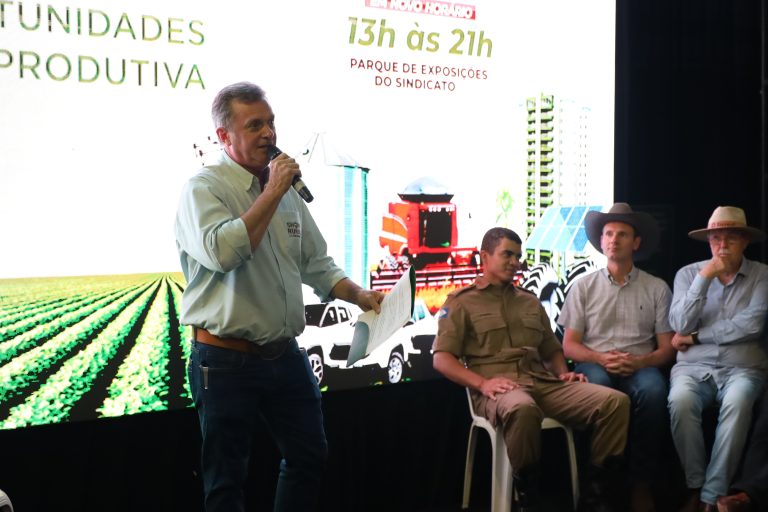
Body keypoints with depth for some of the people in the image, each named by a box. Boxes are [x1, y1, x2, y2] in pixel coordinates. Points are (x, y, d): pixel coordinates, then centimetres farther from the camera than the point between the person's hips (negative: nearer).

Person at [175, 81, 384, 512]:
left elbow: (317, 264, 17)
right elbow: (224, 253, -31)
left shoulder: (287, 190, 9)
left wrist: (359, 295, 0)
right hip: (228, 361, -6)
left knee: (310, 457, 19)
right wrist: (272, 192, -21)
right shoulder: (204, 189, -11)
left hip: (286, 356, 7)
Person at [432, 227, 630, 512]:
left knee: (615, 401, -19)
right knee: (522, 409, -43)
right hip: (499, 388, -5)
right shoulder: (461, 302, 11)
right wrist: (482, 383, -16)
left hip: (544, 383, 5)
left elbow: (552, 350, 32)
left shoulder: (531, 302, 28)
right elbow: (441, 359, 0)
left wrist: (563, 373, 7)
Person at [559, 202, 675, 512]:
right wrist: (600, 358, -15)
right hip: (595, 364, 0)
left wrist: (640, 362, -14)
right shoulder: (583, 287, 11)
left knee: (653, 390, -35)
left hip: (640, 367, 0)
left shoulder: (656, 289, 11)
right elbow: (569, 345, 6)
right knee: (596, 385, -37)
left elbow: (667, 349, 7)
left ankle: (642, 483, -20)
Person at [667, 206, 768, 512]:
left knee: (738, 403, -36)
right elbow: (680, 325, -4)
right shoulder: (688, 273, 10)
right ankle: (695, 487, -15)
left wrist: (695, 336, -5)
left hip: (742, 368, -1)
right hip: (694, 366, 1)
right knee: (680, 401, -34)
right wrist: (704, 277, -10)